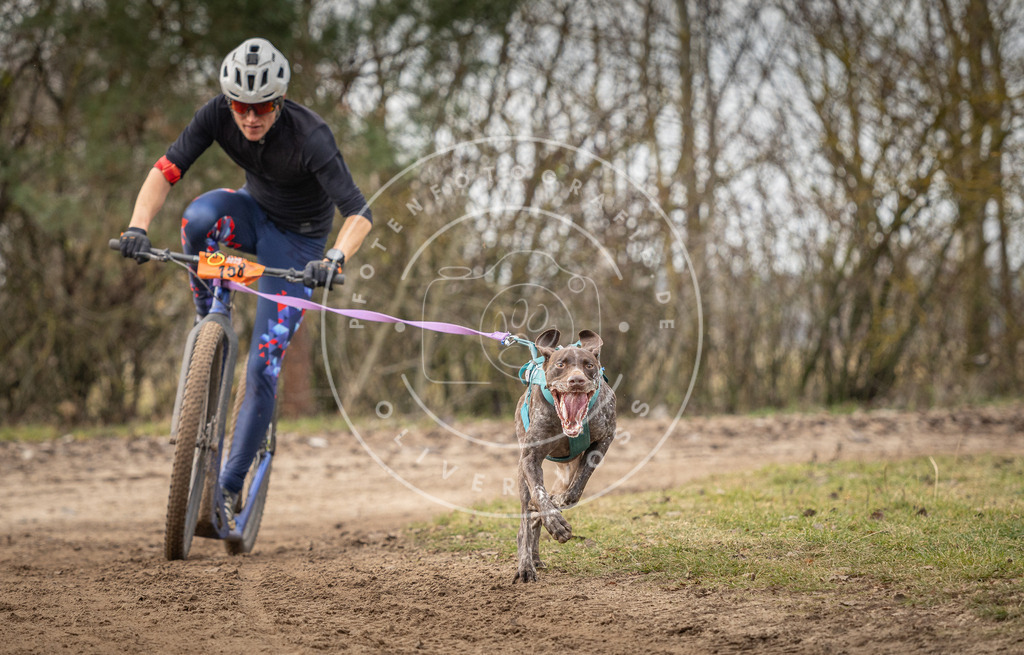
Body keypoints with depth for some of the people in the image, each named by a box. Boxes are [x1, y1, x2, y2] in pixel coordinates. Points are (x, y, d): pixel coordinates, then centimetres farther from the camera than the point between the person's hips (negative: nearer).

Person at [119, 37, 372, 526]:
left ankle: (230, 487, 1)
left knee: (263, 367, -11)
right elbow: (166, 170, -21)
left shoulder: (310, 136, -32)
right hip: (253, 211, 4)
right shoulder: (218, 115, -21)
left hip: (297, 240, -3)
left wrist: (334, 259, -53)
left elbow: (359, 213, -35)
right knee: (200, 215, -35)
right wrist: (138, 227, -38)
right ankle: (209, 321, -10)